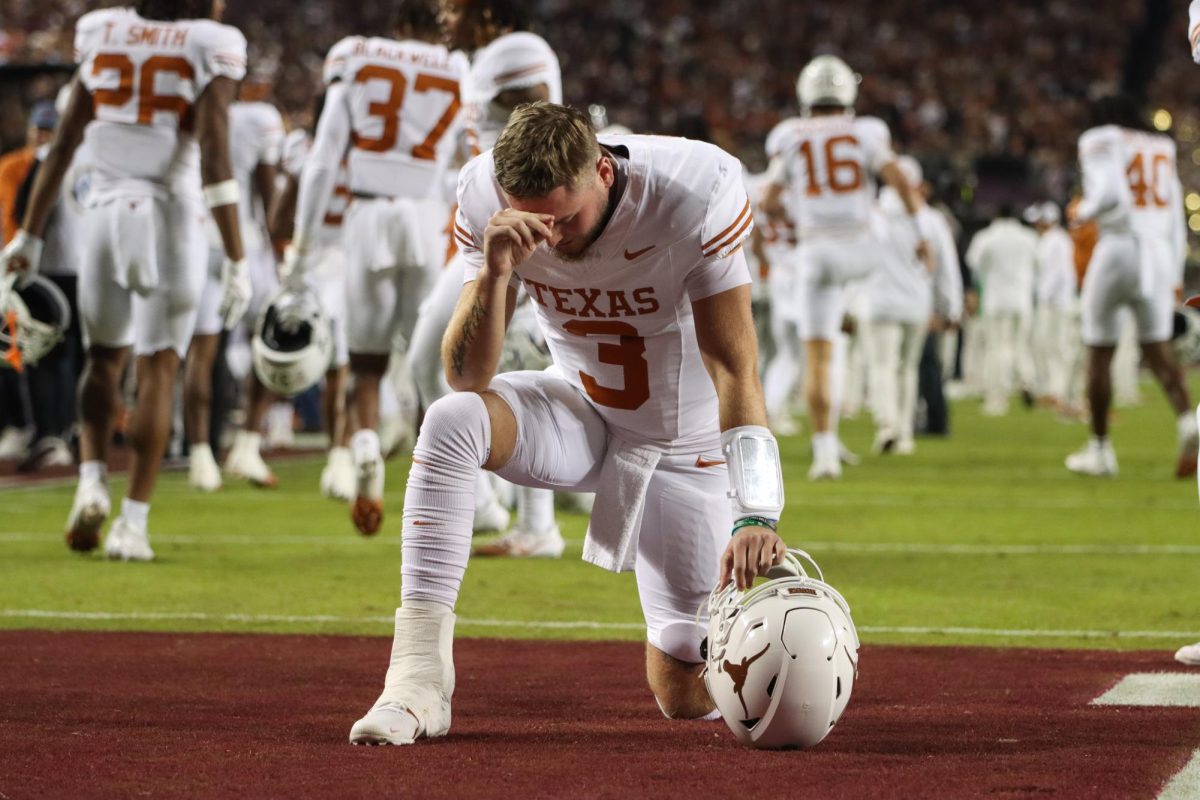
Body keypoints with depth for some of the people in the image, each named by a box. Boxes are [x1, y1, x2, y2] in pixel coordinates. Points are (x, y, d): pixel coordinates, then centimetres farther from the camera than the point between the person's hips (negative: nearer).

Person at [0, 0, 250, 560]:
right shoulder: (209, 47, -5)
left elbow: (63, 144, 10)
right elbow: (214, 162, -12)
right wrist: (235, 260, -10)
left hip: (105, 215, 3)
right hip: (171, 220, -3)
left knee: (104, 360, 21)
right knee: (156, 372, 4)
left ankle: (91, 478, 2)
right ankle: (133, 522, -1)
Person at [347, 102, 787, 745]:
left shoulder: (696, 192, -27)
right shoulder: (487, 199, -20)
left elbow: (735, 371, -28)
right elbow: (466, 378, -20)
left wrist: (754, 516, -38)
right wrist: (494, 273, -39)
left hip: (686, 447, -2)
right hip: (580, 419, 2)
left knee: (687, 697, -6)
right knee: (450, 421, -31)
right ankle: (417, 686, -28)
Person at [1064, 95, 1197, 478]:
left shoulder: (1101, 142, -1)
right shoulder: (1162, 148, 18)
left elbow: (1110, 194, -18)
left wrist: (1082, 212, 1)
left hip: (1119, 246, -5)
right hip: (1161, 252, 5)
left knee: (1099, 353, 7)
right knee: (1157, 349, 8)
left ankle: (1100, 448, 12)